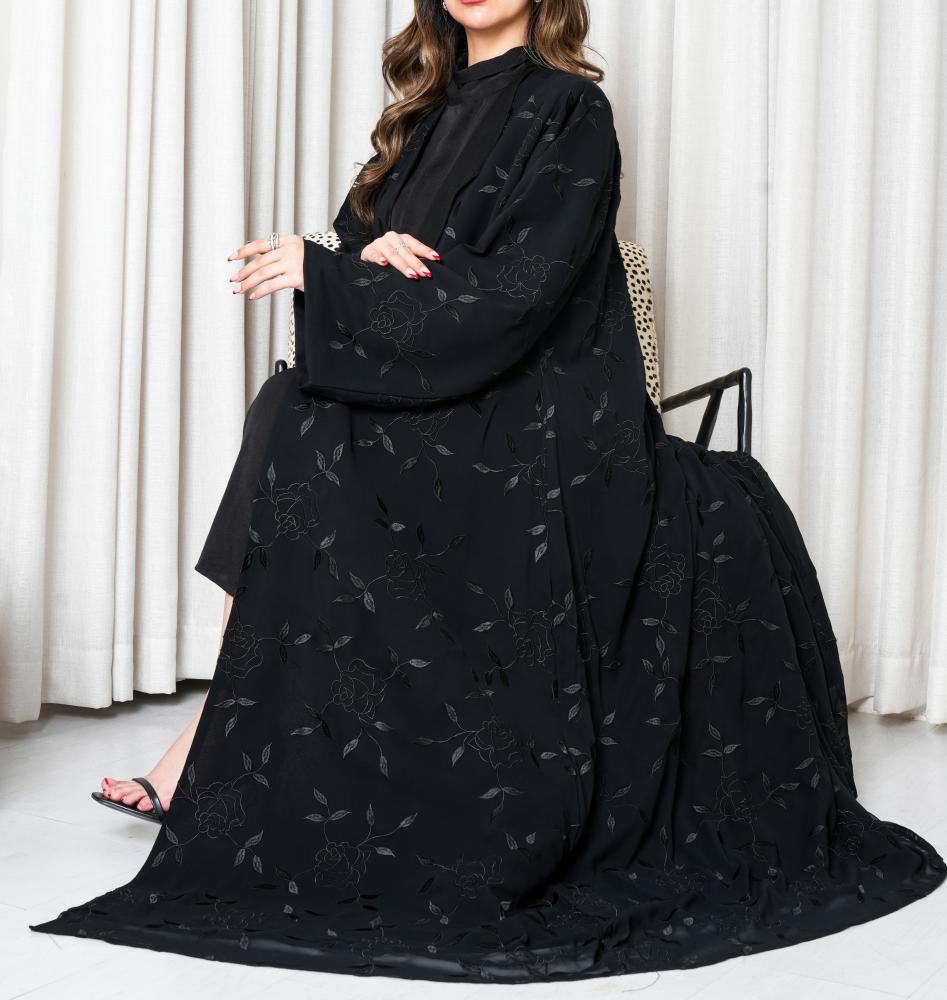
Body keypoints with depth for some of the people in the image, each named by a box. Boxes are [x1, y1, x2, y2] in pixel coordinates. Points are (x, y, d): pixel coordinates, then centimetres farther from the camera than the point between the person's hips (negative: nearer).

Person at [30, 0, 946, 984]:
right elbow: (356, 228, 13)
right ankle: (225, 738, -17)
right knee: (292, 414, -18)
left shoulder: (570, 112, -6)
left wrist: (325, 275, -16)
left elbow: (508, 298, -17)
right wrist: (375, 251, -12)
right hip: (451, 418, 7)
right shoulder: (435, 110, 16)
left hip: (540, 428, -7)